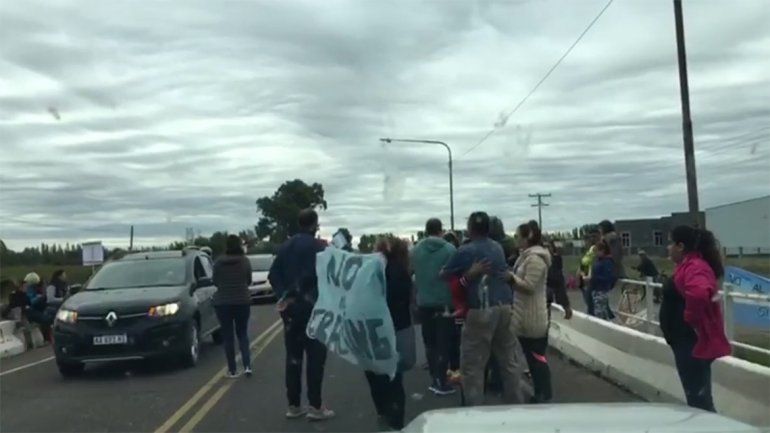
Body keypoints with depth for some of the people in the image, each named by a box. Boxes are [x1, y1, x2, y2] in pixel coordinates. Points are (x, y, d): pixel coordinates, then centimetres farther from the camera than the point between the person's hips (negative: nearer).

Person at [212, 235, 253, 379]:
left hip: (223, 303, -1)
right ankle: (247, 365, -1)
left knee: (228, 336, 8)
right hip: (242, 302, 1)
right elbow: (249, 281, 3)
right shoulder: (245, 261, -7)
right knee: (242, 334, 14)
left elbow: (215, 282, 2)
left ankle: (232, 370, 10)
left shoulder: (219, 262, -7)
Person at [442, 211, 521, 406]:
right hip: (504, 307, 6)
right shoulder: (498, 248, 13)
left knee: (472, 364, 0)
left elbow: (444, 275, 4)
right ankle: (514, 402, 23)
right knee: (508, 359, 15)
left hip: (481, 310, -6)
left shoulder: (465, 251, -5)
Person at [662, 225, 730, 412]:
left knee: (698, 397, -4)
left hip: (692, 342, -10)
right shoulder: (691, 264, 12)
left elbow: (699, 293, -40)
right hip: (689, 341, 10)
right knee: (697, 395, 17)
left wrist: (690, 319, -26)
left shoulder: (693, 267, -20)